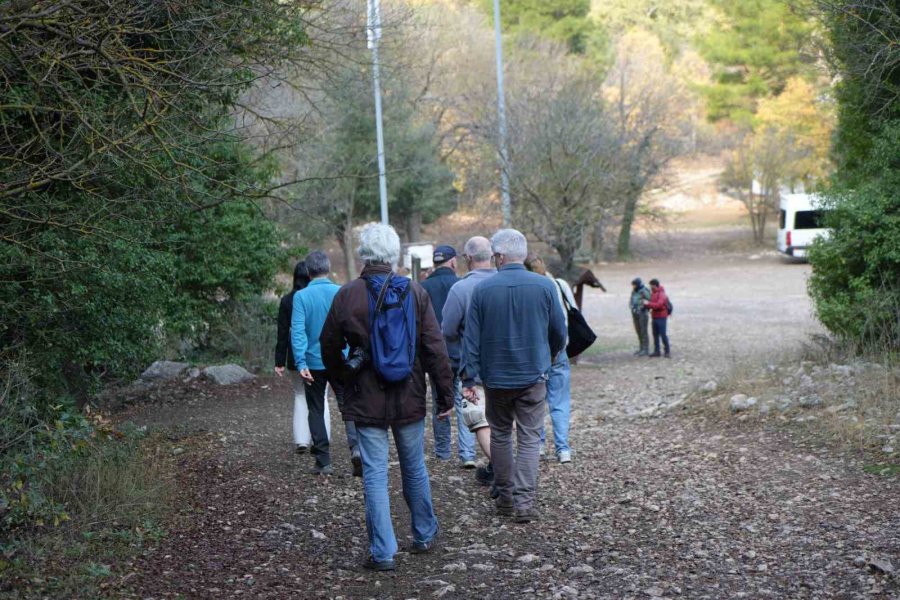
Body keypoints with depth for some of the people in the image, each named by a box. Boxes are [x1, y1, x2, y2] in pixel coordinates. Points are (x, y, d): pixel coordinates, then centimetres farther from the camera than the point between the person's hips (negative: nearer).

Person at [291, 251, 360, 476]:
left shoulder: (301, 296, -6)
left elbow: (298, 330, -14)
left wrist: (301, 362, -16)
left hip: (313, 363, 0)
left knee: (316, 411, 11)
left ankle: (323, 462, 12)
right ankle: (356, 446, -22)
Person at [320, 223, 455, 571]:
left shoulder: (346, 295, -8)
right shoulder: (415, 293, -6)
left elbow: (329, 349, 2)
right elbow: (435, 349, -6)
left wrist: (346, 380, 19)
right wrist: (446, 394, 2)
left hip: (366, 399, -1)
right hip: (409, 398, 2)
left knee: (374, 474, 3)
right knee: (414, 468, 17)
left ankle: (383, 552, 2)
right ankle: (425, 535, 31)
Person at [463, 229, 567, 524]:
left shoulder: (483, 289, -6)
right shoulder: (544, 286, -5)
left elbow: (472, 339, -5)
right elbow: (559, 332, 5)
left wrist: (469, 379, 1)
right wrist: (551, 355, 26)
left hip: (496, 377, 1)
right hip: (533, 377, -1)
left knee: (500, 435, 16)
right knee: (529, 439, 2)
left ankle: (505, 497, 21)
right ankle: (524, 502, -6)